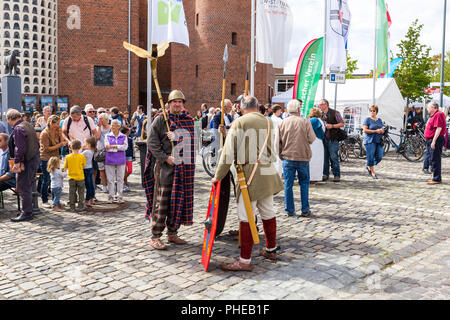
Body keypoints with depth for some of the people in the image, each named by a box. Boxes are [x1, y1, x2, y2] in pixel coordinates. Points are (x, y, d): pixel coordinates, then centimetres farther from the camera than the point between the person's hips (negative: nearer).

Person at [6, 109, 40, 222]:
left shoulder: (18, 129, -16)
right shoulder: (28, 125, 12)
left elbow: (20, 148, -22)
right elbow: (36, 144, 18)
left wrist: (17, 163, -20)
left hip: (26, 162, -9)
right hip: (35, 159, 10)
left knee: (23, 188, -2)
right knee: (28, 187, 18)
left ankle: (26, 213, 4)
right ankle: (28, 209, 27)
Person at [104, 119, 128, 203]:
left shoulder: (123, 136, 8)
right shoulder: (108, 136, 6)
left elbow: (125, 147, -8)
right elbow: (107, 148, -7)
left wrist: (113, 146, -12)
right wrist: (120, 147, -9)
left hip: (121, 160, 0)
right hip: (110, 161, 0)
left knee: (120, 179, 3)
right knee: (110, 179, 2)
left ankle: (120, 196, 11)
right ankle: (111, 196, 10)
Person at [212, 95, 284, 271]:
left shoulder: (239, 122, -5)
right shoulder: (268, 121, 11)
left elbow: (229, 152, -8)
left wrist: (218, 176, -2)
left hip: (250, 171, -6)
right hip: (268, 173, 7)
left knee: (246, 216, -4)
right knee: (268, 212, 18)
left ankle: (245, 260, -2)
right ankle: (271, 250, 33)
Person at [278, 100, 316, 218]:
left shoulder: (283, 123, 1)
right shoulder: (305, 122, -5)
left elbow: (278, 141, 4)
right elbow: (312, 139, -6)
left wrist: (281, 154, 17)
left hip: (287, 157, 1)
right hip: (303, 157, -1)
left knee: (288, 185, 7)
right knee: (304, 183, 11)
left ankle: (289, 210, 10)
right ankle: (305, 210, 12)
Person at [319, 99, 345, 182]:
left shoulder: (334, 113, -3)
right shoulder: (321, 114, 14)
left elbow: (342, 123, -3)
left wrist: (332, 126, -13)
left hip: (332, 139, -5)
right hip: (323, 139, 5)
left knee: (334, 157, -5)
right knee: (324, 157, 6)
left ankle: (337, 175, 2)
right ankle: (325, 174, 14)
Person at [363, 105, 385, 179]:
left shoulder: (380, 120, 16)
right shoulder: (367, 119, -1)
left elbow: (383, 130, 23)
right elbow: (364, 130, -10)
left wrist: (381, 131, -2)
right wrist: (375, 131, -15)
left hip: (378, 141, 5)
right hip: (370, 141, -5)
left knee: (379, 157, -1)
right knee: (371, 157, -4)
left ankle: (369, 167, 23)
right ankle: (373, 172, 9)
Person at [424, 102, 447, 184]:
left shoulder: (438, 115, -14)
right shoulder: (433, 115, 18)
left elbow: (439, 128, -22)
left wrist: (434, 141, -25)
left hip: (436, 140, -11)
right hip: (430, 140, 11)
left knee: (435, 160, -8)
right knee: (431, 159, 16)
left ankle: (437, 179, -5)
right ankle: (433, 176, 25)